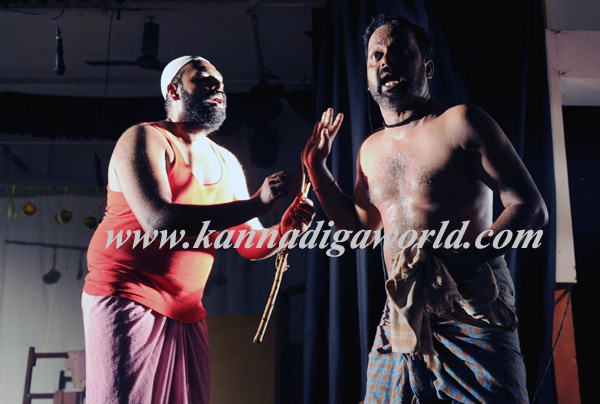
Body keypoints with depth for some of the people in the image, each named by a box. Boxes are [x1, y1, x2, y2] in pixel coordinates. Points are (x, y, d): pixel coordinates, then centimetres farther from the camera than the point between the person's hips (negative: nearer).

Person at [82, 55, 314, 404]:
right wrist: (256, 203, -26)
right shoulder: (145, 139, -6)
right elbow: (159, 221, -24)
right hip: (127, 301, -6)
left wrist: (285, 228, -10)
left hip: (187, 315, 7)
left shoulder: (227, 163, 15)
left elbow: (251, 244, 14)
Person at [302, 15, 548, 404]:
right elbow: (360, 228, 24)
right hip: (402, 313, 6)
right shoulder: (371, 149, 13)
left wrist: (458, 260, -25)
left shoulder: (460, 122, -7)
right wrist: (316, 166, 16)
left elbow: (531, 208, -11)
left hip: (472, 309, -5)